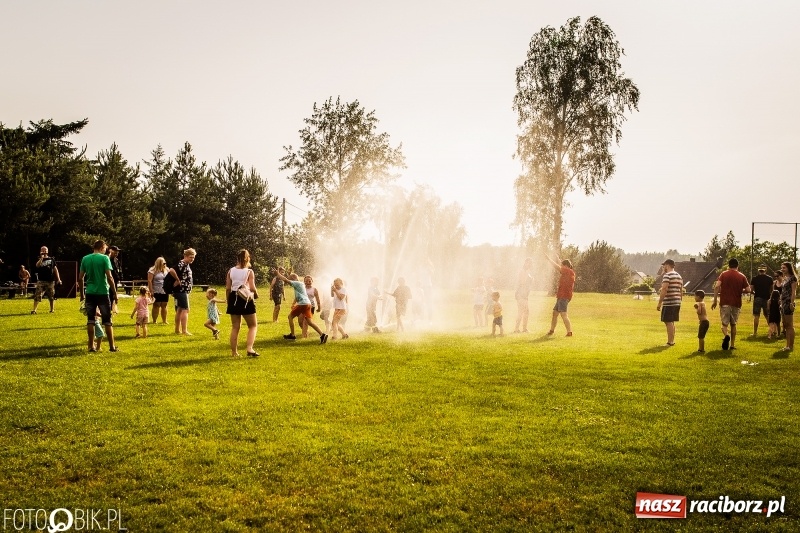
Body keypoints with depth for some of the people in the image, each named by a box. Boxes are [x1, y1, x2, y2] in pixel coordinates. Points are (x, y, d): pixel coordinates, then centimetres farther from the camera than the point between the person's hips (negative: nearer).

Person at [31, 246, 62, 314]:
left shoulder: (51, 259, 10)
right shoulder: (39, 260, 4)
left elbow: (55, 268, 11)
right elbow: (37, 266, -18)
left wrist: (58, 279, 5)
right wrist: (41, 258, -22)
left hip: (50, 281, 2)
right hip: (41, 281, -2)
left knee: (51, 296, 9)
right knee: (37, 296, -8)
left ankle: (52, 309, 21)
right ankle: (34, 310, -8)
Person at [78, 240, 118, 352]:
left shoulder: (85, 259, 6)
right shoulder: (104, 258, -7)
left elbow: (80, 278, 7)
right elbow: (109, 277, -13)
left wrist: (82, 293, 16)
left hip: (90, 293, 4)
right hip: (102, 292, -4)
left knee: (91, 320, 9)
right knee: (107, 321, 4)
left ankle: (91, 346, 10)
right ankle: (112, 346, 7)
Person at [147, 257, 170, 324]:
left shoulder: (166, 270, 12)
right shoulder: (153, 270, -5)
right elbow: (149, 281, -10)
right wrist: (151, 291, -15)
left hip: (165, 292, 5)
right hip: (156, 292, -5)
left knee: (164, 306, 8)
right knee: (156, 306, 0)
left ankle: (164, 321, 15)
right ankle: (154, 321, 5)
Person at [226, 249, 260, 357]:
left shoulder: (231, 271, 3)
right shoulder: (249, 272, -8)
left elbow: (227, 288, 2)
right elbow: (252, 288, -16)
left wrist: (228, 302, 12)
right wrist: (256, 295, 4)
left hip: (234, 299, 4)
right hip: (246, 300, -4)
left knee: (235, 327, 13)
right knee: (253, 325, 10)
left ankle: (234, 352, 15)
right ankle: (249, 348, -7)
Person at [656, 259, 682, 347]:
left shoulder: (667, 275, -12)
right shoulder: (679, 276, 16)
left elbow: (664, 290, -19)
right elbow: (681, 291, 19)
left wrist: (659, 303, -17)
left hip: (668, 303, -9)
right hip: (677, 303, 9)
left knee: (668, 322, -5)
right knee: (672, 322, 16)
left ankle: (670, 342, -5)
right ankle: (672, 341, 21)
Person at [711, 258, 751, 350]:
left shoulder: (724, 274, 1)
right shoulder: (742, 276, 4)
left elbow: (717, 286, -11)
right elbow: (748, 290, 0)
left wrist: (715, 300, -7)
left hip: (725, 303, -2)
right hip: (736, 303, 2)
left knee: (724, 323, 3)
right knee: (733, 324, 15)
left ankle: (726, 335, -29)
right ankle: (732, 344, 15)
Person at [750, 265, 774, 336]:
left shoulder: (754, 278, -2)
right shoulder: (770, 278, 2)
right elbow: (771, 290, 4)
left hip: (757, 298, -2)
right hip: (766, 299, 2)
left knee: (756, 316, -1)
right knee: (767, 316, 14)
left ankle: (755, 332, -3)